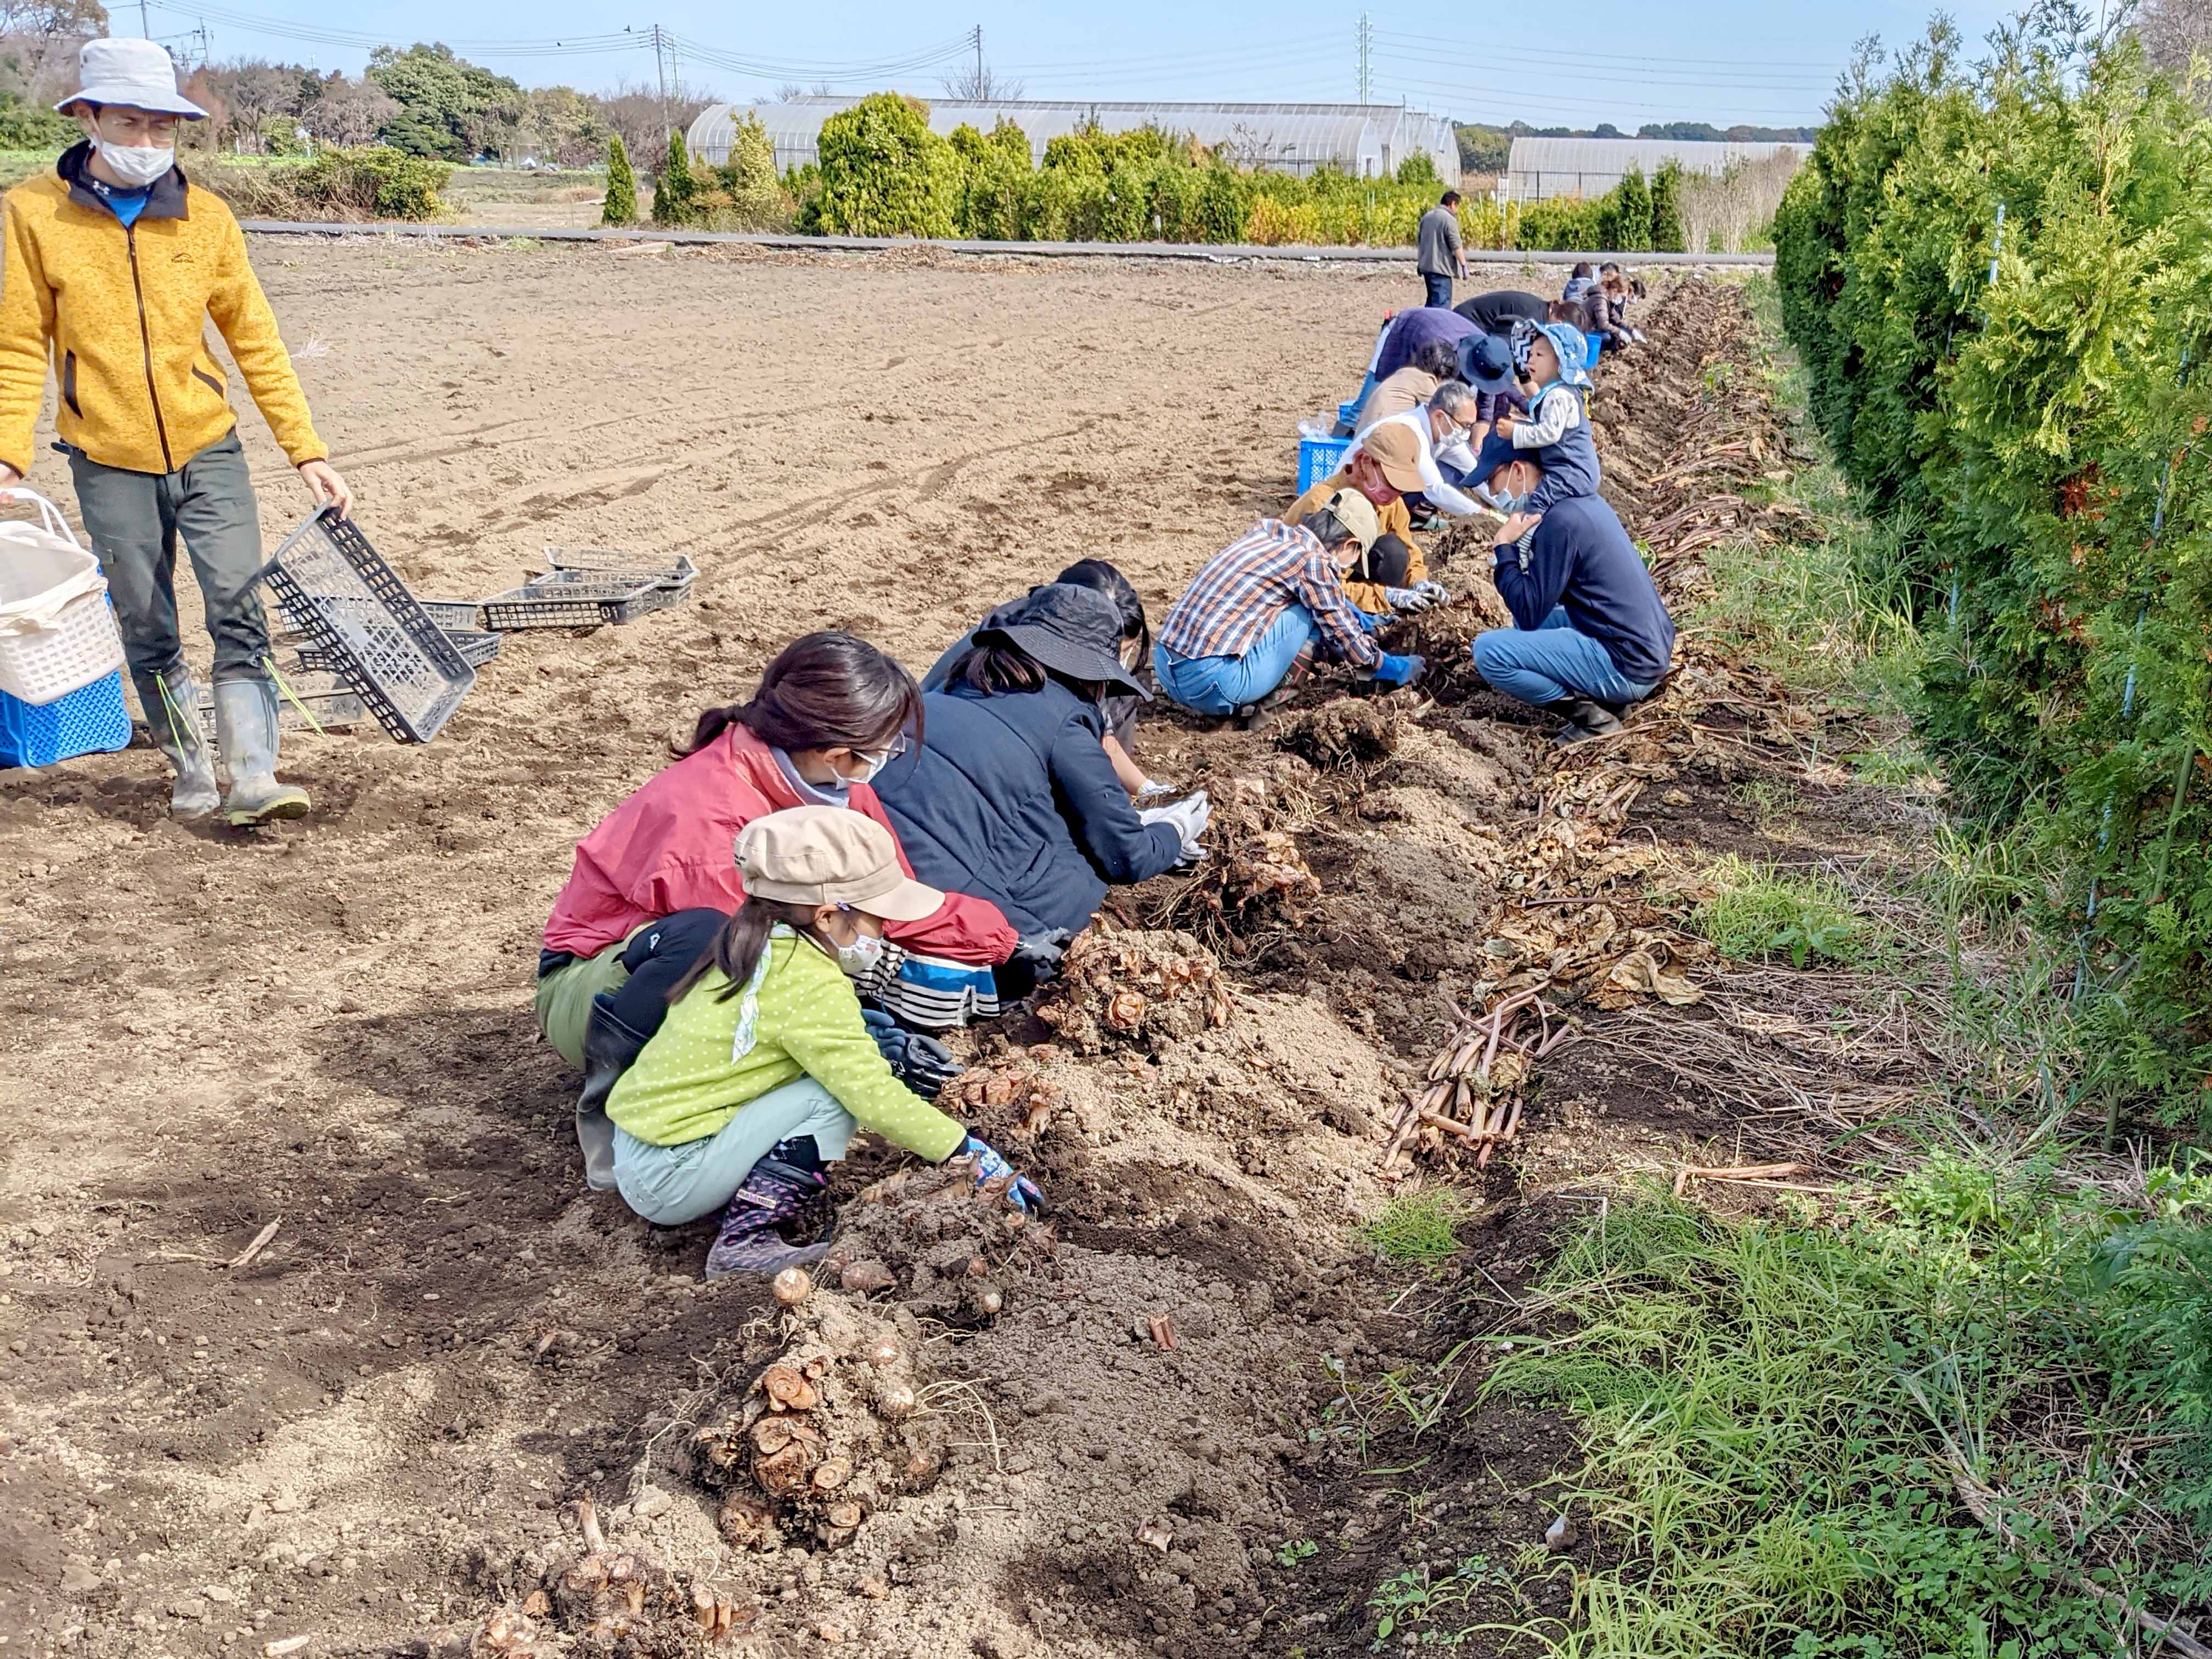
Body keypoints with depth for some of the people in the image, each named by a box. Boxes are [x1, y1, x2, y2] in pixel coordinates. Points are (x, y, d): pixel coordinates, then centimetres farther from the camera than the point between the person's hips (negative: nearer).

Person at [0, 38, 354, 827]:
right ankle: (191, 772, 22)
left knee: (238, 606, -11)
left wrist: (307, 451, 1)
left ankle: (252, 778, -9)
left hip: (208, 447, 0)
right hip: (110, 462, 0)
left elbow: (255, 340, 3)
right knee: (147, 632, 7)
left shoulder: (205, 214, -1)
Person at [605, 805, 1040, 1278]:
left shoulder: (752, 948, 6)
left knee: (836, 1071, 10)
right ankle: (750, 1236, -15)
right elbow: (873, 1095, -24)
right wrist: (972, 1154, -19)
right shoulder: (811, 985, -20)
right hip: (670, 1180, -9)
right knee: (834, 1095, -16)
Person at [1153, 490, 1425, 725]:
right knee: (1316, 612, 4)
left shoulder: (1267, 528, 15)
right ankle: (1262, 703, 2)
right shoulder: (1314, 562, -6)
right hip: (1209, 682, -8)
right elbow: (1348, 642, 4)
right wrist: (1399, 670, 22)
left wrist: (1358, 618, 46)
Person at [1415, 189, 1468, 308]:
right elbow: (1456, 246, -16)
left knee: (1432, 301, 18)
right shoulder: (1449, 219, -12)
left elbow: (1420, 240, 23)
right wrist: (1464, 264, -9)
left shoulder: (1427, 216, 14)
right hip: (1440, 268, -9)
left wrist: (1421, 262, 31)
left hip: (1425, 266, 9)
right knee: (1442, 302, -7)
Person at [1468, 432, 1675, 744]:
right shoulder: (1584, 499, 10)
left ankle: (1591, 714, -6)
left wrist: (1504, 546, -8)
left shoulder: (1560, 520, -19)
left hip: (1627, 668, -10)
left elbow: (1529, 612, -17)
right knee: (1524, 622, 26)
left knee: (1488, 651, -14)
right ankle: (1599, 697, 12)